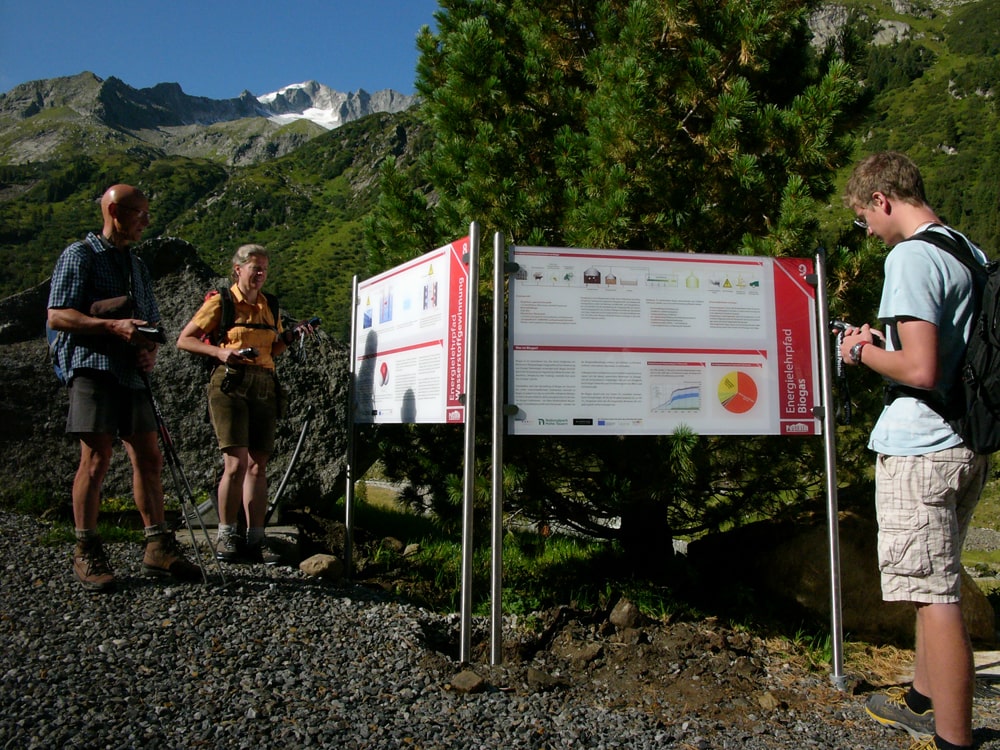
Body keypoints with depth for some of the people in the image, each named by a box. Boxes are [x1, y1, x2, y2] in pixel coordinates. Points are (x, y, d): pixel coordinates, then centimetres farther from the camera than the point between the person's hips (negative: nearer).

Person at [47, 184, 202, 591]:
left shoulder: (137, 265, 21)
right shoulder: (80, 255, 1)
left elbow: (152, 321, 23)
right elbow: (57, 316, -8)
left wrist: (150, 351, 2)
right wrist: (114, 326, -19)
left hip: (131, 373, 7)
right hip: (92, 366, -6)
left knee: (149, 458, 4)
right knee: (96, 457, -9)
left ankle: (158, 548, 10)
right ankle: (86, 554, 3)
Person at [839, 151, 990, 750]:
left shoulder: (911, 257, -15)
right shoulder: (972, 254, 13)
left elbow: (920, 370, -23)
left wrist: (863, 351, -6)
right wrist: (886, 340, 15)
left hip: (919, 451, -10)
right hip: (968, 446, 10)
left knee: (935, 595, -2)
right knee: (936, 582, 21)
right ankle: (925, 701, 37)